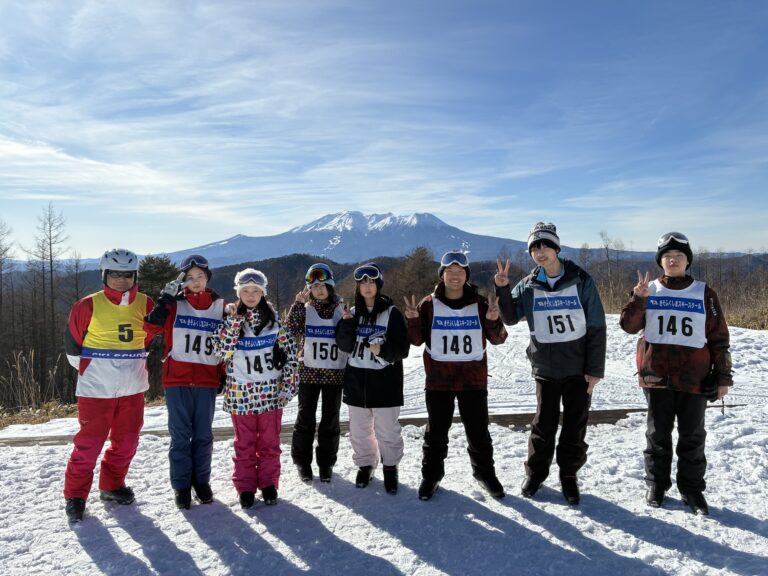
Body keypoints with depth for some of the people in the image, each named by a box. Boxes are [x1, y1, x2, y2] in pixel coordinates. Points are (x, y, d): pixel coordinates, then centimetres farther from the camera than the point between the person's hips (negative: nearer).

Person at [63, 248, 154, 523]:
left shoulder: (145, 305, 0)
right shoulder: (88, 306, -10)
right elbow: (73, 341, 2)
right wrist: (89, 369, 6)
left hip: (133, 388, 4)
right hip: (96, 389, -4)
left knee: (126, 442, 13)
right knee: (89, 444, 1)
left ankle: (111, 486, 32)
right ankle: (75, 495, 19)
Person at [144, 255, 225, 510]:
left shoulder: (219, 306, 6)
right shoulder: (175, 303, 1)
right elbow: (152, 327, -13)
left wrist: (225, 375, 8)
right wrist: (165, 298, -21)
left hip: (207, 381, 2)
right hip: (177, 380, -1)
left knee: (203, 434, 10)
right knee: (180, 434, 5)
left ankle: (201, 481, 24)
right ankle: (181, 485, 17)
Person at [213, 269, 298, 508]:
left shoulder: (274, 320, 2)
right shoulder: (230, 318, 1)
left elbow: (290, 352, 2)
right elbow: (223, 350, -14)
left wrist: (288, 386, -3)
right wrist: (234, 320, -18)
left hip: (270, 392, 1)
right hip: (241, 393, 0)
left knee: (269, 442, 9)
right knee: (244, 443, 8)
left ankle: (269, 484, 24)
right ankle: (245, 487, 22)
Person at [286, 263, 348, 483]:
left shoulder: (342, 308, 4)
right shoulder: (304, 309, 2)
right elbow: (290, 331, -14)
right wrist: (298, 303, -19)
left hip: (335, 373, 1)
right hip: (309, 372, -1)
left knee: (330, 419, 8)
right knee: (305, 418, 6)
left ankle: (326, 462, 22)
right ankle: (302, 461, 23)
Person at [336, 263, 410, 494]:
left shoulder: (391, 312, -5)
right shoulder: (353, 313, 7)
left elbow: (402, 348, -8)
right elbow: (344, 346, -1)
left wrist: (383, 350, -25)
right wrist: (348, 323, -15)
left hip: (385, 379, -4)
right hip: (356, 379, 4)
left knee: (387, 429, 2)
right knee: (359, 429, 13)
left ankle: (390, 467, 22)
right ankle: (365, 464, 31)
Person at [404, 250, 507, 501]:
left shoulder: (479, 303, -1)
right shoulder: (429, 304, -2)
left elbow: (497, 339, 0)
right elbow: (417, 340, 2)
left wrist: (493, 322, -21)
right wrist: (413, 320, -17)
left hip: (473, 379, 1)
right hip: (438, 379, 0)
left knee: (478, 431, 11)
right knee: (436, 431, 11)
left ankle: (484, 472, 32)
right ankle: (431, 474, 27)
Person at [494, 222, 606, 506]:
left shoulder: (581, 281, -7)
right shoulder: (528, 286, -1)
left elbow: (596, 327, -6)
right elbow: (510, 318, 1)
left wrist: (595, 369, -8)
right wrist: (502, 289, -14)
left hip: (578, 368, -1)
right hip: (545, 369, 1)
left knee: (575, 426, 9)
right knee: (543, 425, 10)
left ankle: (569, 476, 26)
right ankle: (535, 472, 28)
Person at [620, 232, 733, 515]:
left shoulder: (704, 294, 4)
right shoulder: (649, 291, 4)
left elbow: (719, 338, 5)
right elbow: (629, 325, -6)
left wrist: (723, 376, 3)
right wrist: (638, 299, -20)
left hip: (694, 379, 0)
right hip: (656, 376, 0)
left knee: (692, 437, 9)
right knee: (658, 434, 11)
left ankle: (692, 489, 23)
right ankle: (656, 483, 25)